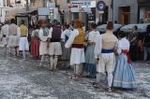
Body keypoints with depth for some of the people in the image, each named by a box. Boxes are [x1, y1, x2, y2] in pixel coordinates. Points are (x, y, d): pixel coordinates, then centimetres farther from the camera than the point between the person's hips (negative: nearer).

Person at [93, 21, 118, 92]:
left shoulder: (101, 36, -17)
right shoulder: (115, 38, -5)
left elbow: (98, 47, -15)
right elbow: (115, 48, 9)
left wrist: (97, 56, -7)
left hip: (103, 54, -2)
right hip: (111, 55, 3)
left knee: (100, 70, 13)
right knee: (110, 71, 9)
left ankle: (97, 83, 33)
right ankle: (109, 87, 10)